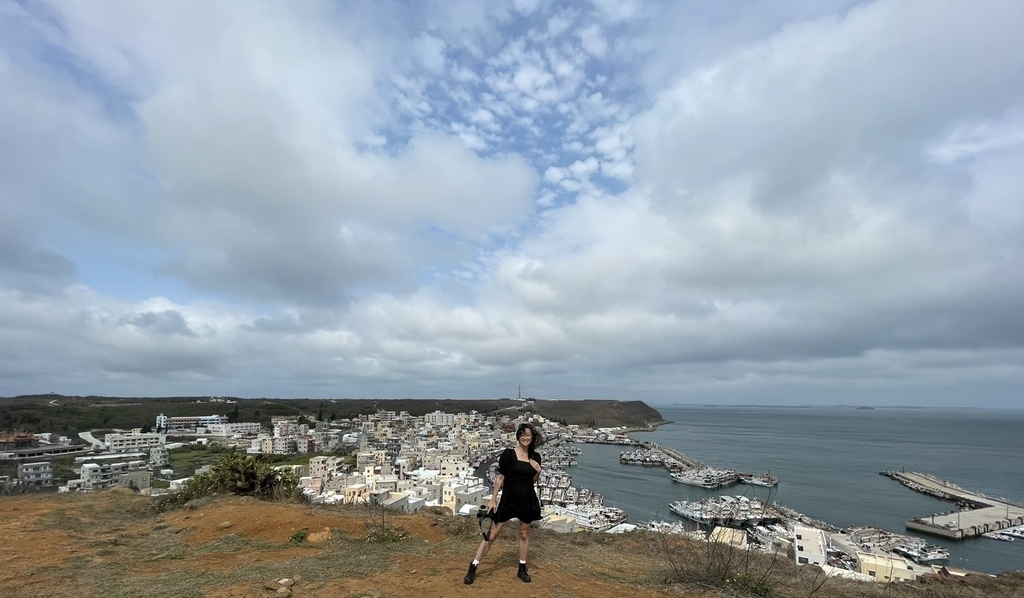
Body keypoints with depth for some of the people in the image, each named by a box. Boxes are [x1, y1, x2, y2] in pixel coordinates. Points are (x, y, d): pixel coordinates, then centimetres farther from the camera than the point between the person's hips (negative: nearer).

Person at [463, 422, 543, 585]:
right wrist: (492, 499, -9)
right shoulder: (508, 454, -12)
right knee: (493, 533, 1)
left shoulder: (535, 457, 1)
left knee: (524, 534, 16)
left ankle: (522, 569, 34)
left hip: (527, 500, 4)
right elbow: (500, 477, -8)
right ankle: (473, 567, 14)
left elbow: (533, 481, 11)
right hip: (508, 499, -3)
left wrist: (538, 471, -9)